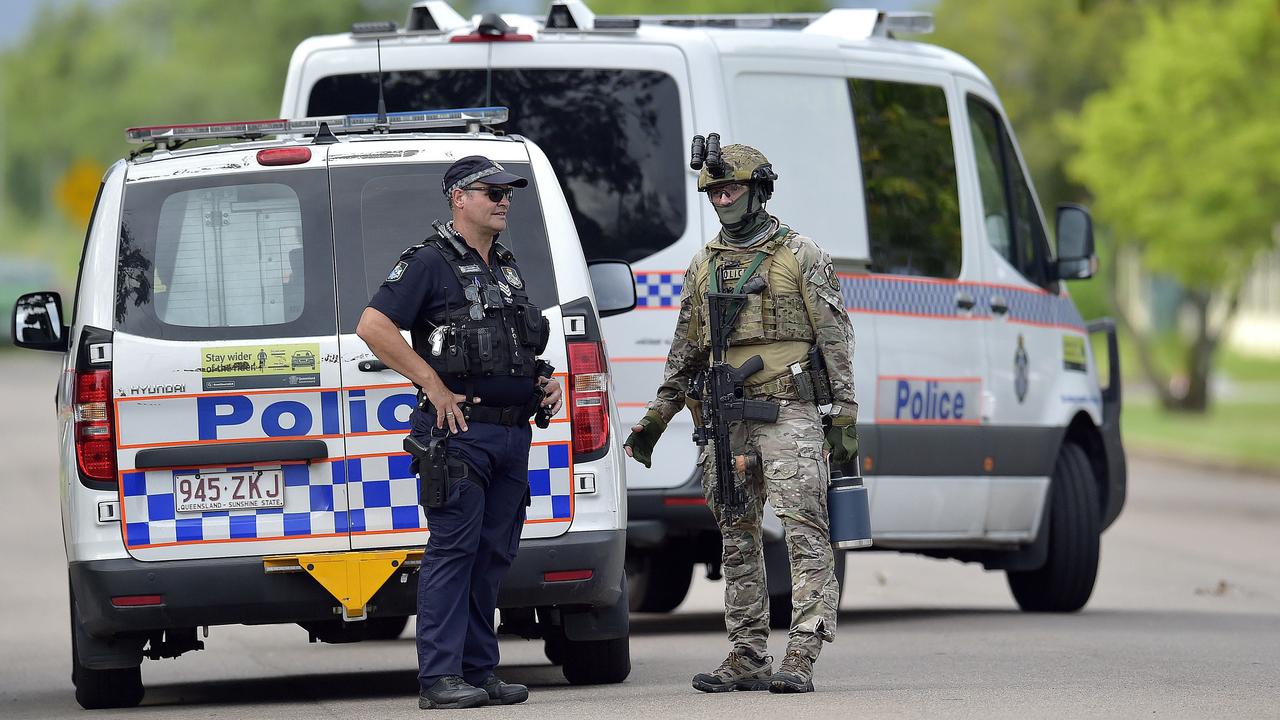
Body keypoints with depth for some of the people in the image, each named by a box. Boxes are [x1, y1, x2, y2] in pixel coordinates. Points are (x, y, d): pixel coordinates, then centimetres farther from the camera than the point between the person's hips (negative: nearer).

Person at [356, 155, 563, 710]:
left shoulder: (508, 270, 21)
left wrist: (545, 383, 12)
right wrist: (434, 386, -16)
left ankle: (479, 673, 13)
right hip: (461, 430, -8)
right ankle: (440, 677, -11)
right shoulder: (431, 263, -5)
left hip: (513, 434, 8)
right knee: (453, 550, -10)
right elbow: (372, 326, -15)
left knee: (493, 555, 8)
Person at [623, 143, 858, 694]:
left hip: (789, 414, -6)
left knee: (804, 533, -12)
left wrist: (844, 417, -7)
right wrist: (655, 420, 17)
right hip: (727, 421, 6)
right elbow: (684, 352, 22)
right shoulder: (703, 266, 16)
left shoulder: (800, 256, 1)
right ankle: (748, 658, 11)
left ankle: (801, 657, -17)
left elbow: (836, 338, -1)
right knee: (737, 540, 7)